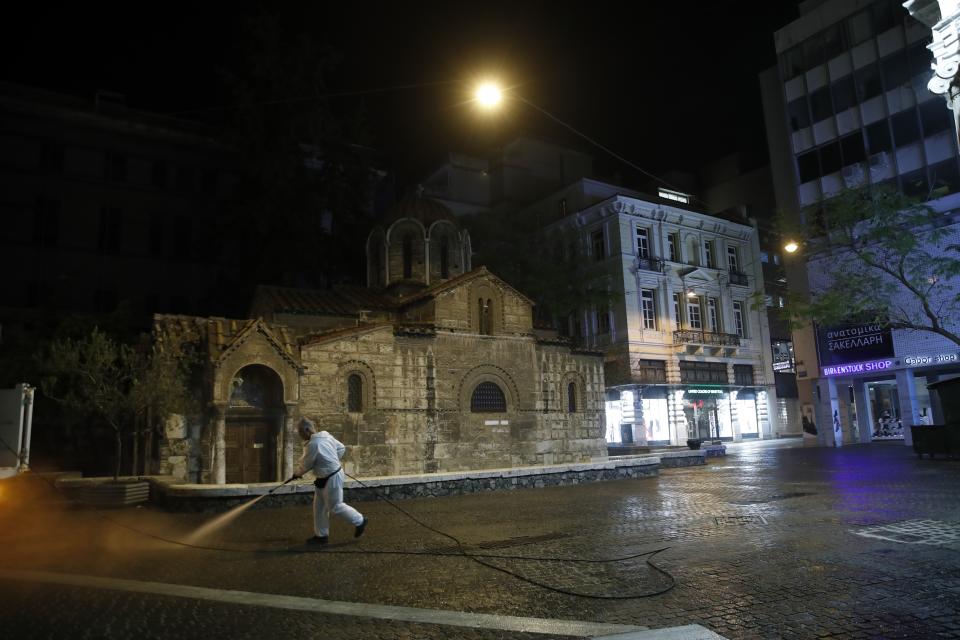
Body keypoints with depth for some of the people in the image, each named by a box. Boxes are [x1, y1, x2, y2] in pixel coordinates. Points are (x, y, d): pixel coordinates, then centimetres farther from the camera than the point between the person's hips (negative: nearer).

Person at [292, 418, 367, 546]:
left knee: (335, 507, 5)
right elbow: (341, 448, 10)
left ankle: (360, 521, 21)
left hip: (332, 478, -10)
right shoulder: (326, 436, 1)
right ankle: (321, 535, 26)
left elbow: (306, 464, -11)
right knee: (319, 507, 15)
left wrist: (297, 473, 9)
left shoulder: (313, 444, -25)